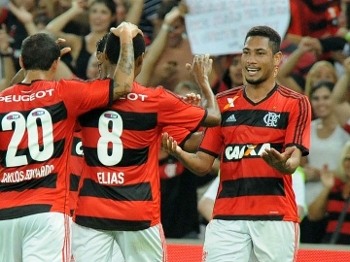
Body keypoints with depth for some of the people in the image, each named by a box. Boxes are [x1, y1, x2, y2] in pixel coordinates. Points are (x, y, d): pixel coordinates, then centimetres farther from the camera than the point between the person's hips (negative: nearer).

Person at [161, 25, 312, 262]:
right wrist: (179, 153, -12)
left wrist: (283, 164, -33)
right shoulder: (223, 103, 11)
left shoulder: (295, 104, 2)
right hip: (227, 218, 2)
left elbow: (293, 161, -9)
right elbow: (203, 164, 10)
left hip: (275, 218, -2)